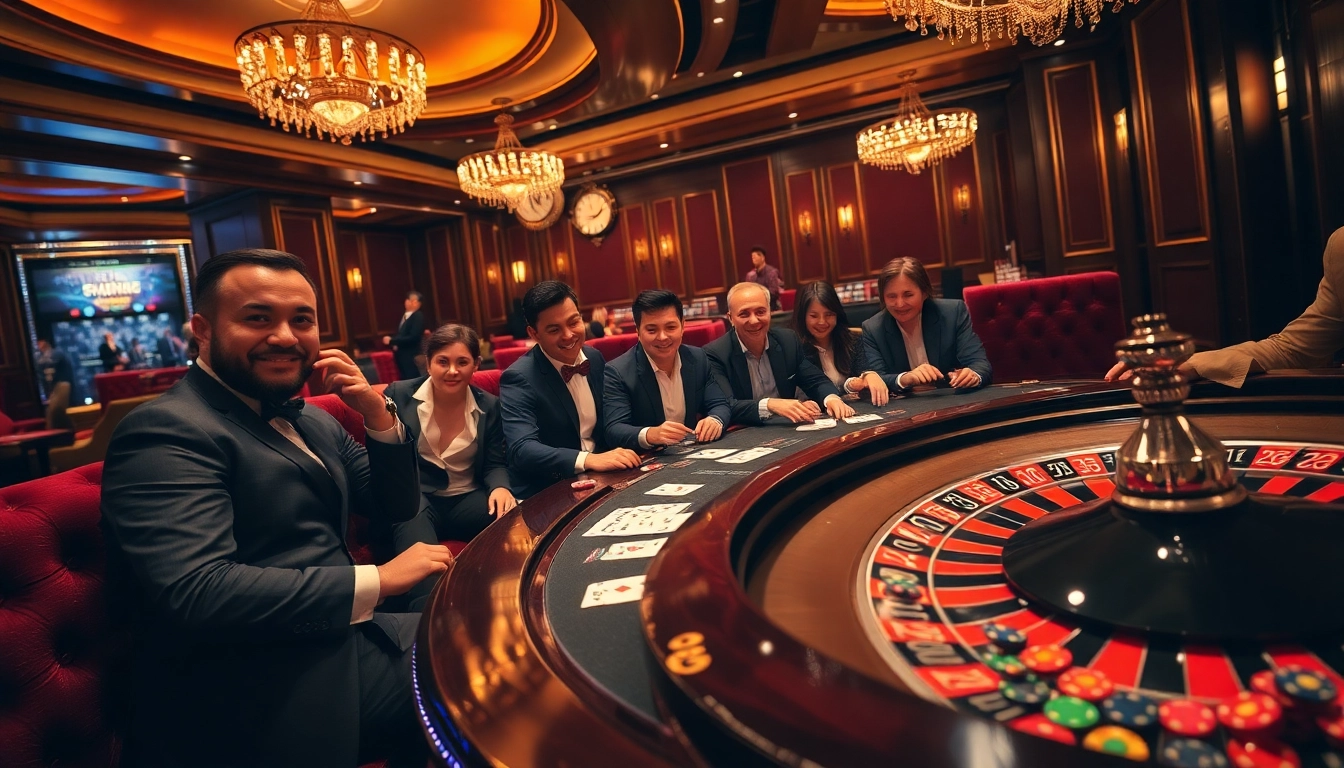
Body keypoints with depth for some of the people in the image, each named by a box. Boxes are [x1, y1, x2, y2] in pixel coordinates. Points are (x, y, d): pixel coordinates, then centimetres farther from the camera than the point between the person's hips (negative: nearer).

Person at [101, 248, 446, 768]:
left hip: (343, 646, 8)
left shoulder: (310, 420, 11)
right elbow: (197, 593, -27)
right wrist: (377, 580, -22)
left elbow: (397, 507, 12)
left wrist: (378, 415, -4)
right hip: (260, 702, -8)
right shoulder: (168, 432, -14)